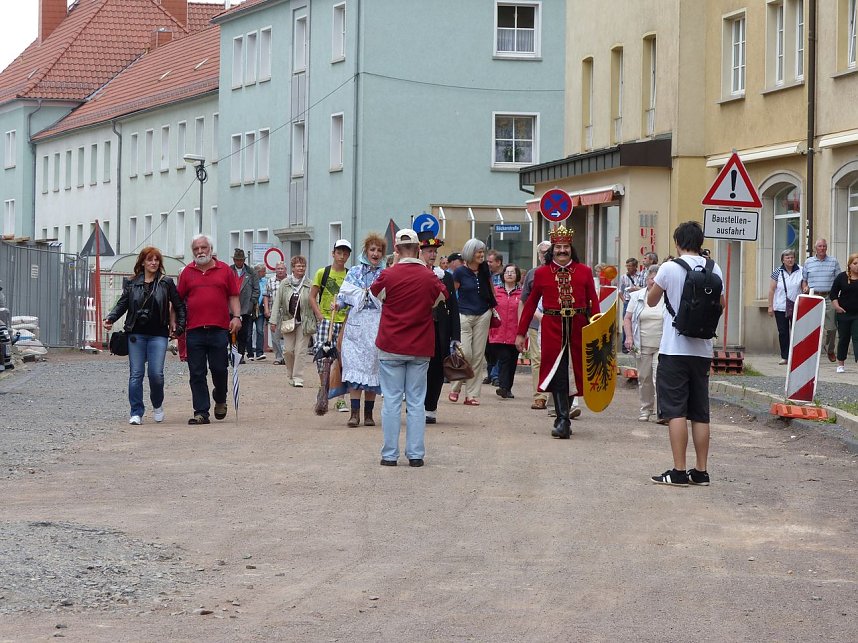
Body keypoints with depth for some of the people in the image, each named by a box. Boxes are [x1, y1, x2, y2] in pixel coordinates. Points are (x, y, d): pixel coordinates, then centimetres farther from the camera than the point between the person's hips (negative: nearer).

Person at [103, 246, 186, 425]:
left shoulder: (166, 283, 4)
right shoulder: (132, 284, 8)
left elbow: (179, 306, 9)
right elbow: (122, 304, 7)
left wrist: (179, 327, 2)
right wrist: (110, 318, -10)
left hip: (158, 335, -2)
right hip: (136, 335, 2)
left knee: (156, 374, -10)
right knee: (136, 375, -3)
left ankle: (157, 405, 17)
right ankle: (136, 413, 2)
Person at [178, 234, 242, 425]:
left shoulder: (224, 270, 8)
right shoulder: (187, 272, 9)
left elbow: (233, 296, 9)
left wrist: (236, 317, -4)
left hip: (219, 329, -1)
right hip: (194, 330, 1)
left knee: (219, 369, 2)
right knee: (197, 374, 0)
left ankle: (220, 400, 30)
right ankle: (201, 412, 4)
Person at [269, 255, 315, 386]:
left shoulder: (309, 285, 0)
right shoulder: (284, 284, 4)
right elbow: (277, 303, 5)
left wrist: (316, 323, -1)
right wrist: (274, 321, 1)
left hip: (304, 322, -2)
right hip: (288, 321, 2)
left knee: (300, 351, -3)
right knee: (288, 350, 2)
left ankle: (298, 378, 2)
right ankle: (290, 375, 23)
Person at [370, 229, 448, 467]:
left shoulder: (388, 276, -10)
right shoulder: (430, 278, -5)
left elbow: (374, 293, 10)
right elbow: (442, 297, 16)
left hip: (391, 347, -1)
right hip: (421, 349, 1)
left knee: (391, 401, 3)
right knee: (416, 402, 7)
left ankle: (390, 454, 4)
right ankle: (415, 454, 7)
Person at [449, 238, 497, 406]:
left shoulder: (485, 271, 5)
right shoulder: (460, 272, -7)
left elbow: (491, 290, 21)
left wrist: (492, 307, 16)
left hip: (483, 316, 4)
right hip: (464, 316, -4)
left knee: (478, 356, 2)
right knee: (465, 353, -12)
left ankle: (472, 394, 6)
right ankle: (455, 388, 9)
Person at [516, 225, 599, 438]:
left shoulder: (584, 271, 5)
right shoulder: (542, 273, 5)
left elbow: (593, 303, 4)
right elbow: (530, 304, 10)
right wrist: (521, 333, 8)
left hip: (578, 328, 1)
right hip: (552, 328, -1)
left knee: (576, 369, 8)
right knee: (557, 373, -8)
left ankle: (565, 411, 25)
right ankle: (563, 419, -9)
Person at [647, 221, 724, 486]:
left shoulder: (670, 268, -9)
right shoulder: (714, 269, 3)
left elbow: (651, 301, 4)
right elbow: (720, 305, 15)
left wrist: (656, 281, 21)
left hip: (674, 350, -4)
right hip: (702, 350, 4)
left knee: (675, 411, -3)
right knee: (700, 413, 9)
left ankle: (679, 471, -7)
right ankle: (701, 471, 11)